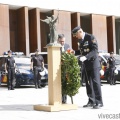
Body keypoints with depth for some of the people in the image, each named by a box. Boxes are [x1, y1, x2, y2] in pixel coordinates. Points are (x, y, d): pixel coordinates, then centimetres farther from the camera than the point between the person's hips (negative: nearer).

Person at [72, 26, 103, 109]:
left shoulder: (90, 37, -12)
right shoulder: (80, 40, 11)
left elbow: (95, 49, -20)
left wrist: (86, 57, -30)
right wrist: (74, 52, 4)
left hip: (93, 63, -8)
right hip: (86, 64, 8)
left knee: (95, 82, -9)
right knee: (88, 83, 8)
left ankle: (99, 102, -6)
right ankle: (91, 101, 14)